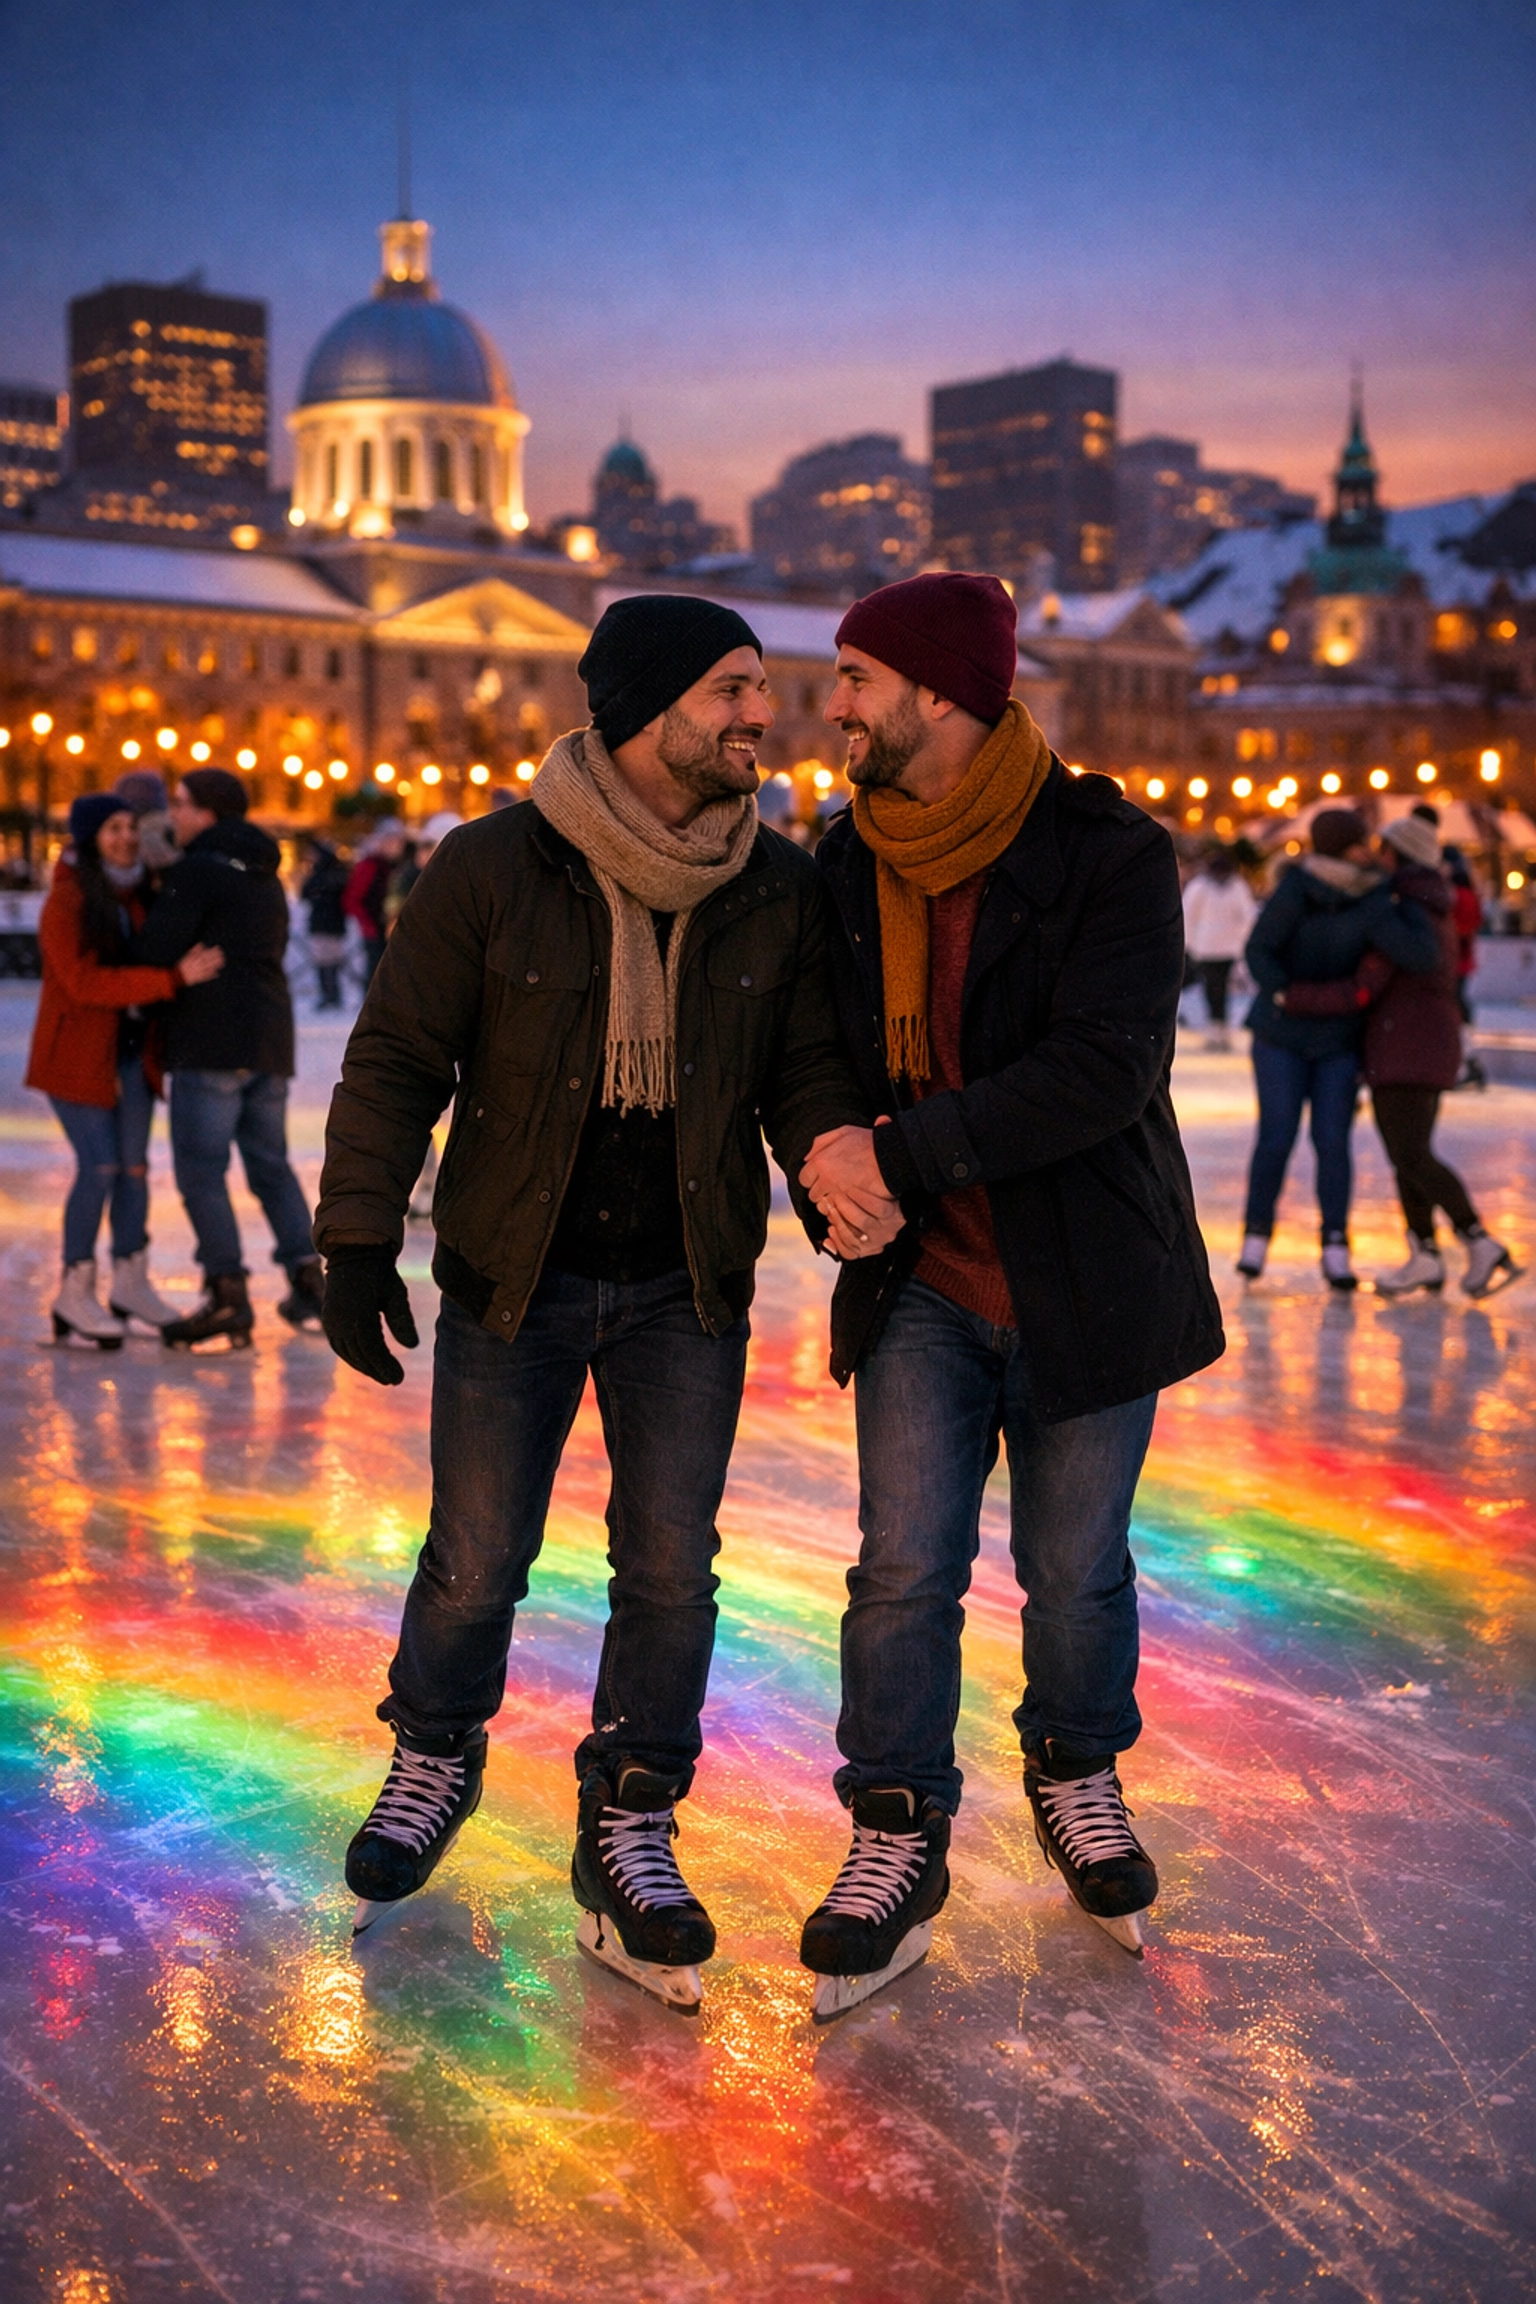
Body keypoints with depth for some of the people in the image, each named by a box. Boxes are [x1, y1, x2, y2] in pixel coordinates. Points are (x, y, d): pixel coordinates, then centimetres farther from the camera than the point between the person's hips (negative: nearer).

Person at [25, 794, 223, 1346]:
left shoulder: (136, 894, 7)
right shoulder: (66, 901, -15)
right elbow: (86, 983, -24)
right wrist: (175, 978, -27)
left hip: (132, 1051, 7)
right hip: (77, 1053, -7)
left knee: (134, 1165, 8)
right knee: (100, 1167, -10)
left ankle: (131, 1285, 19)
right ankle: (74, 1296, 1)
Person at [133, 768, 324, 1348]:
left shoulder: (196, 871, -8)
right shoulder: (265, 876, 19)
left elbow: (156, 949, -16)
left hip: (211, 1043, -8)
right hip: (270, 1038, 9)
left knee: (200, 1170, -5)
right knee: (270, 1162, 16)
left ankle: (227, 1296, -10)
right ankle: (307, 1281, 11)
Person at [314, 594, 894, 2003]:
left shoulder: (782, 892, -3)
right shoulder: (492, 869, -11)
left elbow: (806, 1068, 2)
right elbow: (397, 1060, -5)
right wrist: (360, 1238, -10)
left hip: (688, 1289, 2)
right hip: (514, 1278, -2)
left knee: (672, 1568, 3)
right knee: (477, 1561, 7)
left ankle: (627, 1824, 23)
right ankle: (435, 1756, 37)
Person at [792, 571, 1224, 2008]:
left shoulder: (1110, 855, -14)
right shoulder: (847, 863, 3)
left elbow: (1100, 1071, -25)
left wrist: (898, 1151, -26)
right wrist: (831, 1165, -4)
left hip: (1083, 1283, -3)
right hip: (921, 1283, 3)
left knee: (1075, 1569, 11)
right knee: (905, 1568, -1)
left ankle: (1077, 1772, 38)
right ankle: (897, 1836, 15)